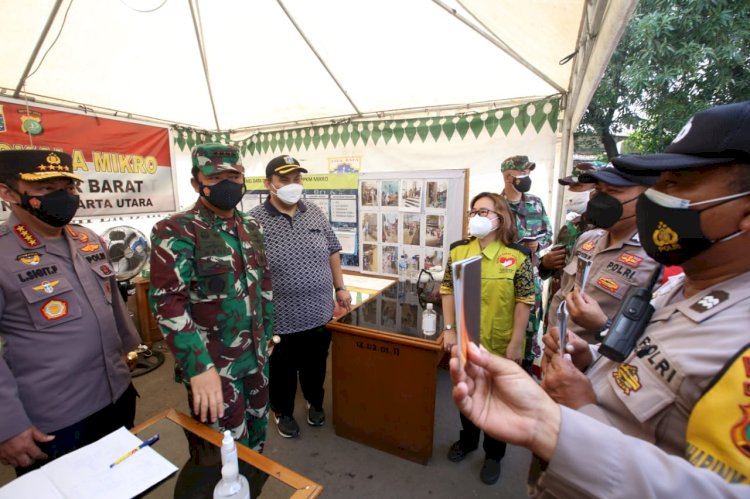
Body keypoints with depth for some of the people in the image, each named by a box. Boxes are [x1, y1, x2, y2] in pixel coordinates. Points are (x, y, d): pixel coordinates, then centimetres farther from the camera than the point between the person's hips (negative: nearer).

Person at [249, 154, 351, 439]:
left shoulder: (315, 213, 2)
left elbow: (332, 252, 9)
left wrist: (340, 288, 9)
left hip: (320, 313, 4)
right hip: (280, 318, -3)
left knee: (315, 365, 23)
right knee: (282, 371, 19)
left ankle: (315, 402, 50)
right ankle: (283, 412, 46)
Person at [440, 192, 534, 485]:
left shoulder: (518, 256, -12)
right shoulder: (458, 250, -4)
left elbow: (524, 302, -10)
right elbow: (448, 290, -1)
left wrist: (516, 343, -11)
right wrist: (449, 329, -5)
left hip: (499, 345, -2)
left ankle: (493, 454, 41)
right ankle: (467, 439, 48)